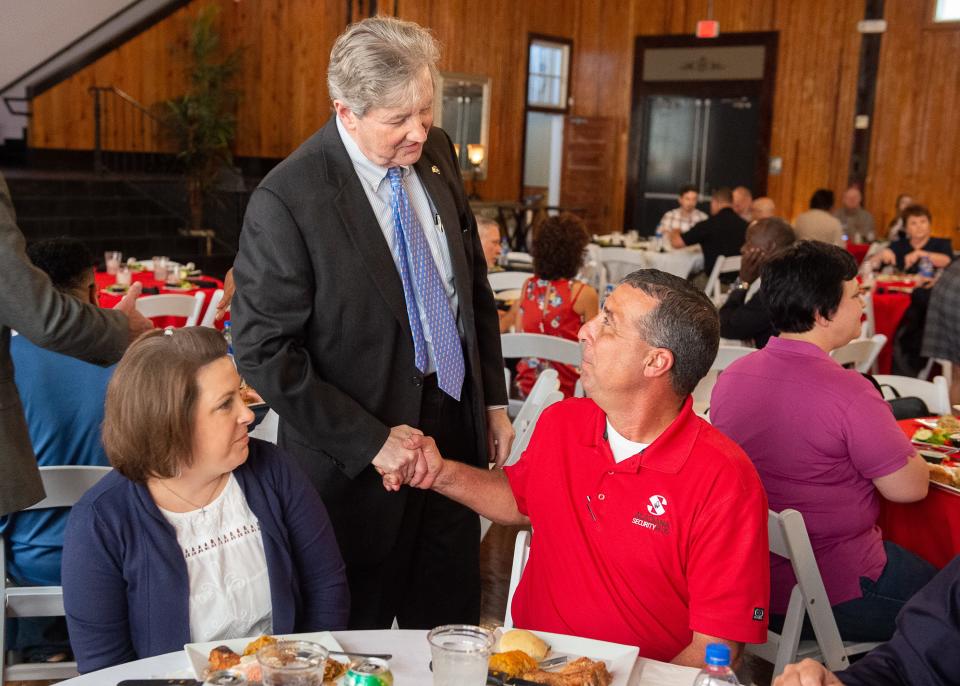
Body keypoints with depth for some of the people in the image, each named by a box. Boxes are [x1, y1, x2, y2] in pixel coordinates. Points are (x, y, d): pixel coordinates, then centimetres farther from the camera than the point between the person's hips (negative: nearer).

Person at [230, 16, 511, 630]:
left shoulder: (436, 153, 1)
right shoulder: (287, 201, -19)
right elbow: (264, 353, -18)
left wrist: (494, 398, 10)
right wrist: (371, 441, -17)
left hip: (457, 428, 6)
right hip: (358, 463, -5)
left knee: (453, 632, 18)